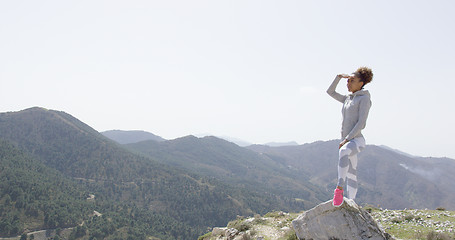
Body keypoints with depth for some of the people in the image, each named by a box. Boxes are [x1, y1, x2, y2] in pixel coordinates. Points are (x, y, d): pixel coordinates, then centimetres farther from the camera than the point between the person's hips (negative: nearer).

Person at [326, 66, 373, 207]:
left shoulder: (364, 98, -4)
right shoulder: (348, 99, 18)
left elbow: (361, 122, -14)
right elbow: (330, 92, 27)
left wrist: (347, 139, -19)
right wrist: (339, 77, 16)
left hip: (357, 140, -8)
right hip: (346, 143, 8)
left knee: (343, 151, -40)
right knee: (351, 175, 10)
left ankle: (339, 188, -43)